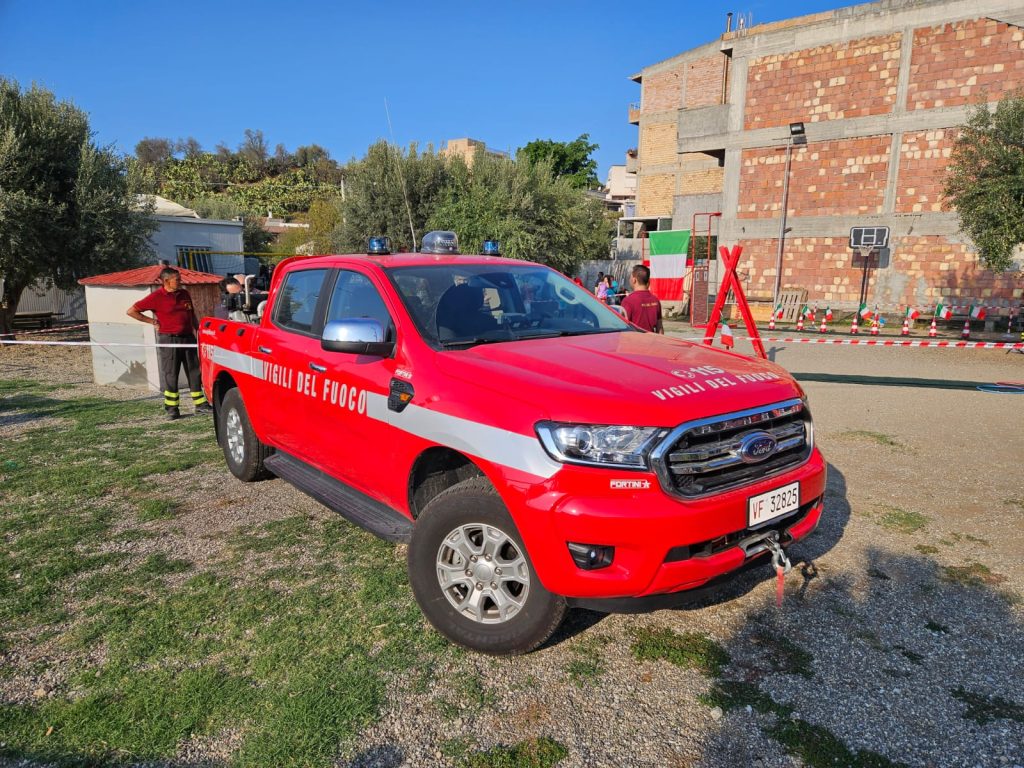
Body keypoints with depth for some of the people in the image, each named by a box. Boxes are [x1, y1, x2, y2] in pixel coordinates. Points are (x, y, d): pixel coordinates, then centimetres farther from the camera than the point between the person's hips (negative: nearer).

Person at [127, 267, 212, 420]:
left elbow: (192, 316, 21)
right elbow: (131, 311, -5)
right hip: (168, 340, -5)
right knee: (170, 375, 0)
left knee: (195, 372, 7)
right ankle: (172, 409, 8)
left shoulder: (184, 294, 10)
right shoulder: (157, 297, -7)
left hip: (187, 338, 5)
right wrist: (152, 322, -5)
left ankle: (200, 404, 15)